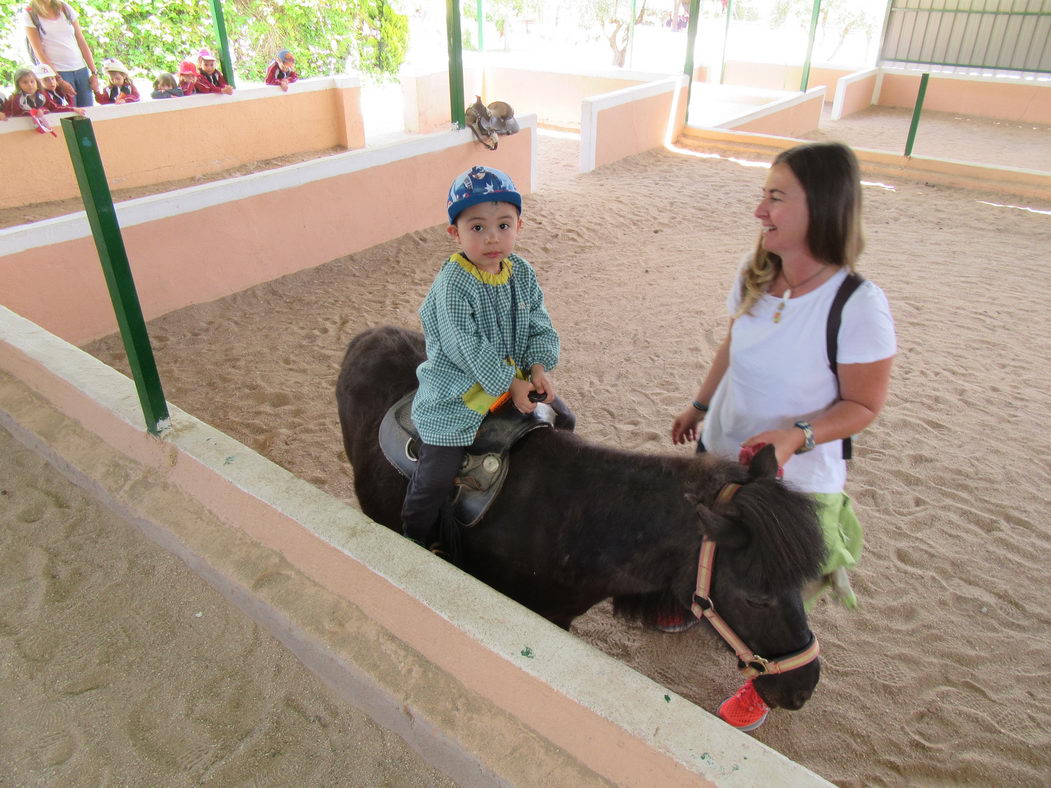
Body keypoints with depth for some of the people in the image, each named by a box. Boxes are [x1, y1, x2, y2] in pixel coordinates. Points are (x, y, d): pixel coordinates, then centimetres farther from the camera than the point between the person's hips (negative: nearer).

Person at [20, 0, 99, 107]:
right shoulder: (29, 14, 2)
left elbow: (82, 43, 10)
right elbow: (38, 50, -3)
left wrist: (94, 72, 2)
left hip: (81, 70, 3)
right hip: (59, 72, -3)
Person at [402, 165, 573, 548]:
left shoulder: (522, 272, -1)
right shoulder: (452, 285, -22)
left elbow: (539, 324, 3)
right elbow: (466, 348, -24)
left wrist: (539, 366, -13)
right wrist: (510, 383, -21)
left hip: (517, 376, 7)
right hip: (457, 393, -6)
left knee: (562, 420, 14)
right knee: (436, 477, -6)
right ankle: (416, 540, 19)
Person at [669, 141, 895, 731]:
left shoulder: (858, 306, -26)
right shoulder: (753, 278, -8)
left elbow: (863, 405, -17)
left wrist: (795, 435, -31)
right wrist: (700, 406, 15)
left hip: (796, 478, -5)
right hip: (720, 452, 5)